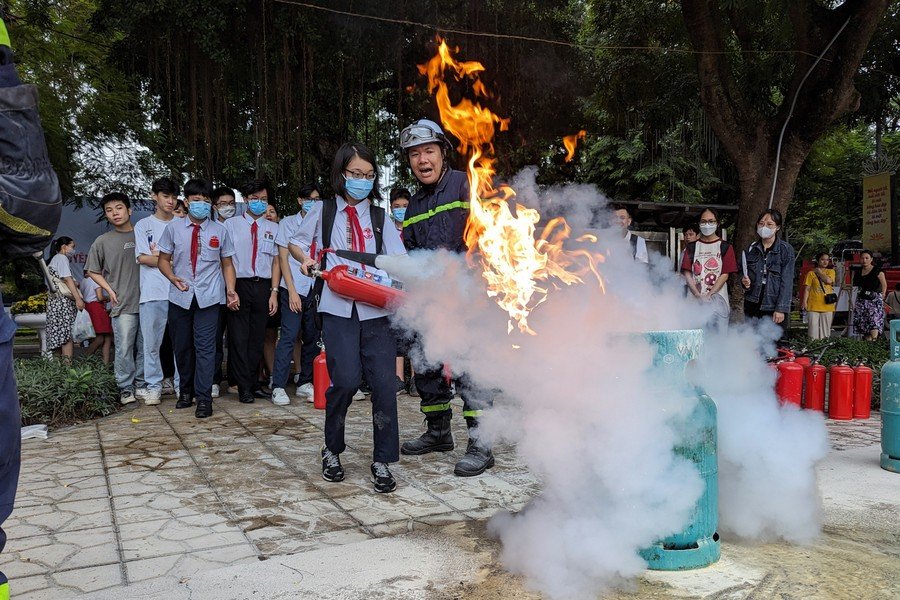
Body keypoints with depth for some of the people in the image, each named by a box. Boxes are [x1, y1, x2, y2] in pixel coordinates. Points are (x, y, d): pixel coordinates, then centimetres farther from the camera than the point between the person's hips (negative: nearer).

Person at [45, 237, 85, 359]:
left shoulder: (54, 259, 26)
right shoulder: (61, 258, -4)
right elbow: (67, 279, -14)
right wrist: (78, 298, -19)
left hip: (56, 300, 10)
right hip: (64, 300, -10)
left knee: (61, 335, 4)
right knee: (68, 335, -14)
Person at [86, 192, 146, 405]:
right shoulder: (103, 241, 4)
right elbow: (92, 271, 11)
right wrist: (110, 290, 1)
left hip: (146, 300, 2)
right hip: (122, 305, -2)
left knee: (145, 347, 6)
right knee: (124, 348, -5)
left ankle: (140, 385, 18)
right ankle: (126, 389, 7)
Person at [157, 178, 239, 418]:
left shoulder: (219, 230, 4)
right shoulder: (173, 227, 4)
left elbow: (227, 264, 7)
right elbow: (164, 260, 8)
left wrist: (230, 290, -6)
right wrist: (173, 278, -11)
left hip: (208, 297, -2)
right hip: (180, 296, 2)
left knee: (205, 347, -6)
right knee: (182, 346, 12)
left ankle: (204, 398, 0)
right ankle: (186, 391, 29)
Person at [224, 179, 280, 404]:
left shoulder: (273, 228, 11)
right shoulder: (231, 225, 4)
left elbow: (276, 261, 8)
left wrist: (274, 292, 1)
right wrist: (229, 290, -10)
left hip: (263, 286, 2)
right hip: (239, 284, -2)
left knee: (257, 337, 8)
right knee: (239, 337, -1)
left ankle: (252, 383, 19)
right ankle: (244, 387, 7)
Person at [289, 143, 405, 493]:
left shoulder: (380, 217, 13)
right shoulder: (324, 212, 11)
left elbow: (400, 261, 5)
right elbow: (295, 243, 23)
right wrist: (306, 259, 2)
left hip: (376, 309, 2)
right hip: (338, 308, -1)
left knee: (383, 383, -5)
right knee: (346, 381, -13)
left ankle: (382, 461, 8)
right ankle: (332, 450, 13)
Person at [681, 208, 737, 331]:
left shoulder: (725, 247, 8)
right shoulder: (692, 247, 13)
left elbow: (725, 275, 0)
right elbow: (687, 273, 4)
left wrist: (709, 295, -11)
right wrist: (698, 295, -9)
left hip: (717, 298, -1)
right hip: (695, 298, 1)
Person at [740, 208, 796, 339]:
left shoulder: (786, 249, -2)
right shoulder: (751, 248, 9)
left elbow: (787, 282, -6)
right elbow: (743, 273, 17)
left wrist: (781, 309, -13)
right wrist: (744, 281, -7)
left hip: (774, 306, -3)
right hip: (752, 304, 3)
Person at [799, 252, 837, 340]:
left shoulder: (831, 271, 11)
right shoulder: (811, 273, 6)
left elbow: (828, 280, -10)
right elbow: (807, 288, 2)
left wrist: (818, 272, 0)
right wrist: (804, 301, -8)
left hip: (827, 306, 2)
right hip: (813, 305, -2)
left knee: (825, 330, 5)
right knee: (813, 329, -5)